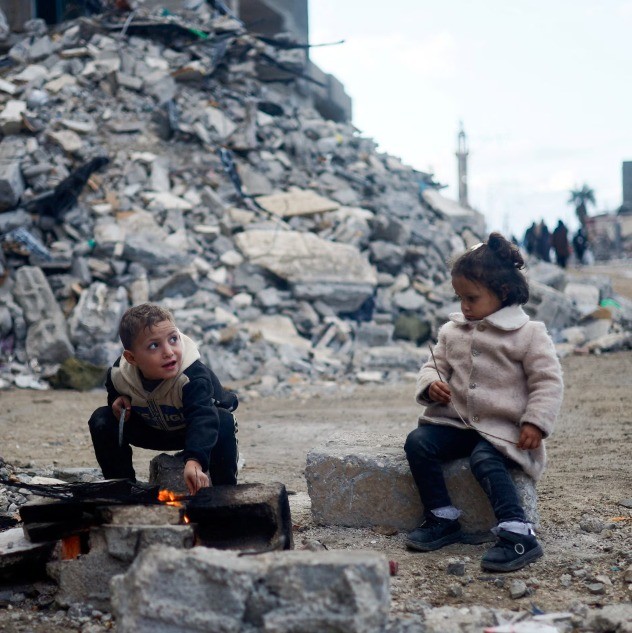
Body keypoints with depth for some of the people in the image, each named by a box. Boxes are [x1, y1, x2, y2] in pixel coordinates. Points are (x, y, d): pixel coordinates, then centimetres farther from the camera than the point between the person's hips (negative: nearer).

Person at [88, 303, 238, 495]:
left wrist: (194, 461, -74)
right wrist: (118, 400, -22)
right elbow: (114, 391, 4)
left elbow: (202, 420, -56)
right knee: (101, 421, -17)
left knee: (224, 421, -37)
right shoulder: (119, 374, -24)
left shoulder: (194, 377, -41)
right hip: (153, 429, 4)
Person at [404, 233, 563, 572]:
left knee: (485, 459, -34)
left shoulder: (527, 333, -4)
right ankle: (442, 519, -7)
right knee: (418, 442, -17)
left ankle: (518, 535, -35)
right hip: (456, 422, 6)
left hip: (503, 428, -6)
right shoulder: (453, 331, 12)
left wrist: (535, 423, -17)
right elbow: (435, 364, 18)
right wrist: (431, 385, -7)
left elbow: (547, 381, -6)